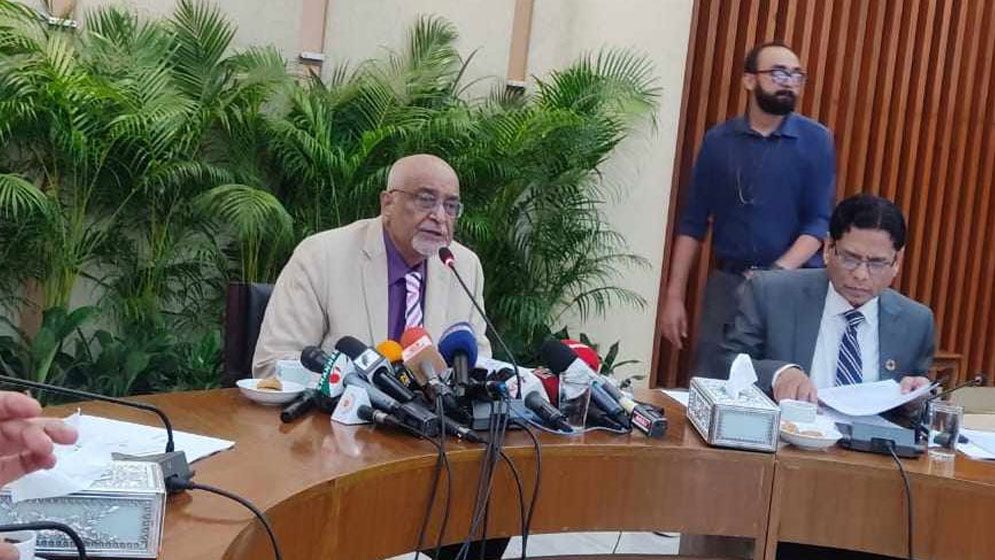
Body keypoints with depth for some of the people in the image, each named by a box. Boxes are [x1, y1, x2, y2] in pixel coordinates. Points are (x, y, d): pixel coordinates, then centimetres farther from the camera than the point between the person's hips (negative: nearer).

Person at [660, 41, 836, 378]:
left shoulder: (816, 140, 1)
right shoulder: (718, 140, 5)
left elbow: (819, 221, -4)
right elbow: (693, 222, 6)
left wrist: (778, 273, -20)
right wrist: (674, 295, 0)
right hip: (726, 284, 1)